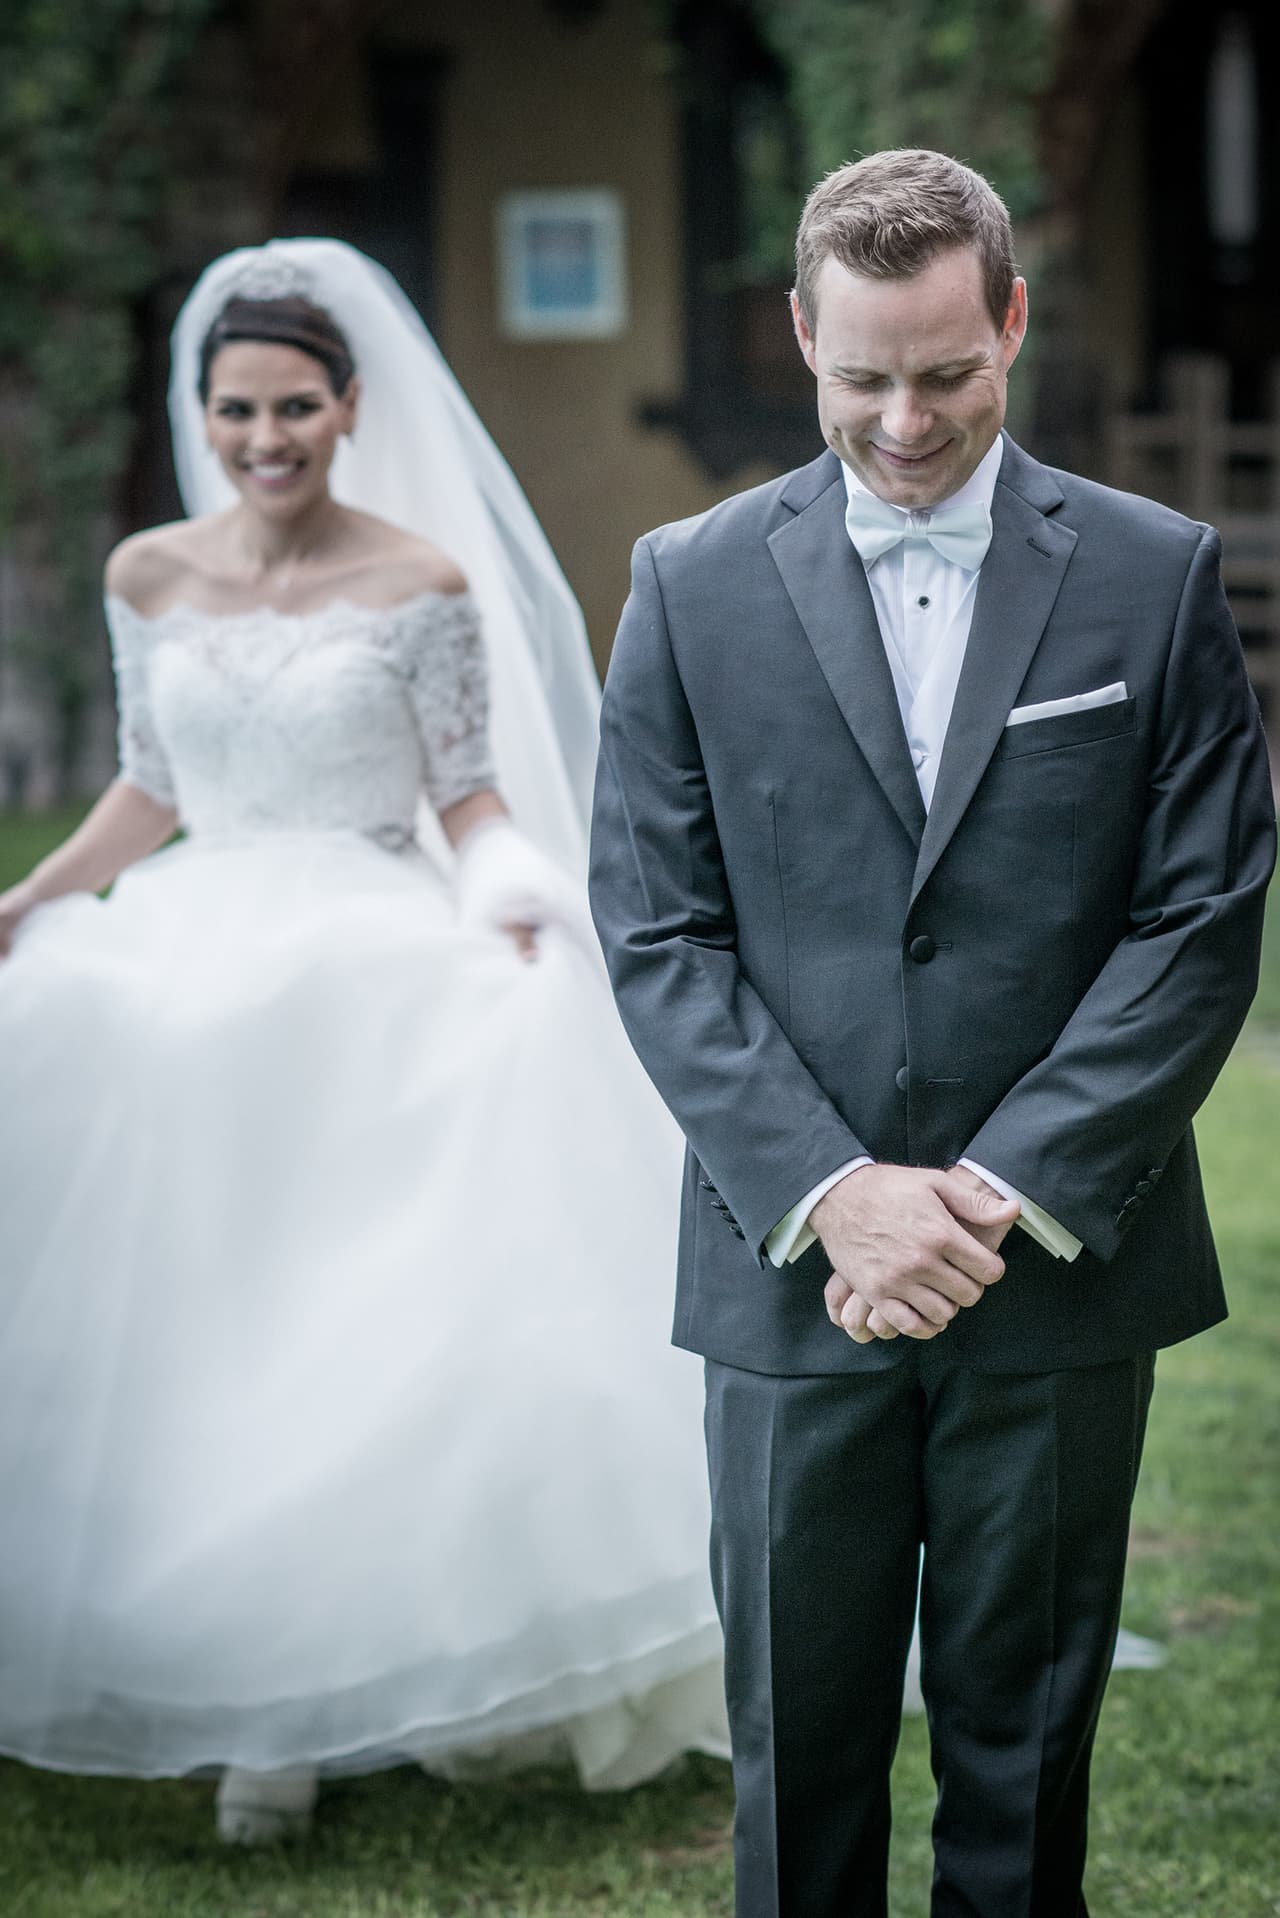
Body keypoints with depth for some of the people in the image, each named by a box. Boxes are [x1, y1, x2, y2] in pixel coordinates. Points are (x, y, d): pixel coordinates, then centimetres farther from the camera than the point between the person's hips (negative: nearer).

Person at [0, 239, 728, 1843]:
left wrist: (518, 898, -19)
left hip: (376, 978, -4)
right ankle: (233, 1687, 5)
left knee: (353, 1327, -13)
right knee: (182, 1323, -4)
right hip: (190, 968, 4)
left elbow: (468, 795, 1)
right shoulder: (149, 578, 8)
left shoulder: (421, 582, -3)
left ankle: (302, 1717, -5)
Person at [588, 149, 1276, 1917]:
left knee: (1025, 1735, 10)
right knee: (798, 1730, 8)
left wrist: (1009, 1195, -12)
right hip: (792, 1269, 0)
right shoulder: (692, 587, 2)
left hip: (1062, 1271, 0)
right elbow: (657, 934, -1)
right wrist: (833, 1192, -13)